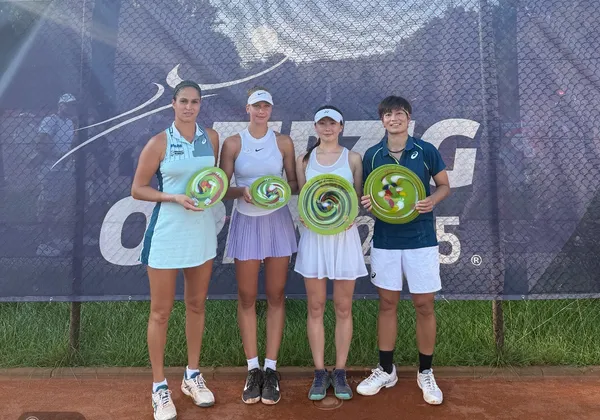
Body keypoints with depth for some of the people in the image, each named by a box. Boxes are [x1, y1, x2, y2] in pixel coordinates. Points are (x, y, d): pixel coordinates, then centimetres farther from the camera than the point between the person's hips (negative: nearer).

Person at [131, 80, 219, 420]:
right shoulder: (159, 143, -6)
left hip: (202, 230, 4)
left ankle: (193, 376, 32)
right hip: (167, 231, -4)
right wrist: (174, 197, -18)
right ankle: (160, 386, 22)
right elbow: (137, 189, -4)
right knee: (161, 311, 5)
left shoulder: (211, 137, 5)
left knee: (197, 305, 14)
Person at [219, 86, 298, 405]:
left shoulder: (284, 143, 4)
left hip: (277, 221, 1)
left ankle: (271, 370, 16)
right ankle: (253, 370, 18)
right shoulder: (233, 143, 1)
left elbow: (294, 182, 7)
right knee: (247, 298, 4)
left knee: (275, 296, 4)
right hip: (245, 221, 0)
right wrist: (242, 192, -20)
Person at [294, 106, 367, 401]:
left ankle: (340, 372, 19)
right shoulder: (304, 160, 8)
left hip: (345, 236, -1)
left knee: (343, 308, 5)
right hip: (314, 236, 1)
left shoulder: (353, 158, 5)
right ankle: (319, 373, 18)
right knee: (316, 308, 5)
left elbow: (359, 198, 6)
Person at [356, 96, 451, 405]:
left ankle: (425, 373, 24)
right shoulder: (372, 155, 2)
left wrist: (433, 200, -16)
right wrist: (365, 202, -14)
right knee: (387, 303, 10)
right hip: (384, 239, 2)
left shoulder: (426, 151, -3)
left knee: (424, 305, 5)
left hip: (421, 239, -1)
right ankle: (385, 370, 26)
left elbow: (444, 185, 5)